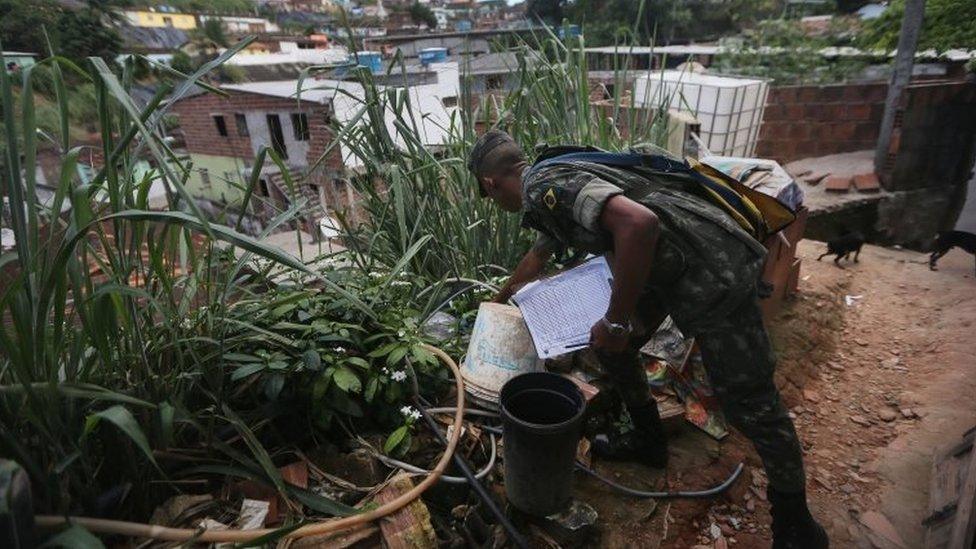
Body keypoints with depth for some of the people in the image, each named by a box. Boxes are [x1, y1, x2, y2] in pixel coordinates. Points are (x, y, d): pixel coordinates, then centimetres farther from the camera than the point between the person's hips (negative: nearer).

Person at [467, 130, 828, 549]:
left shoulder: (545, 185, -19)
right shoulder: (545, 192, 13)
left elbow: (638, 223, -35)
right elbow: (538, 255, 32)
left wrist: (616, 322, -23)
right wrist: (503, 295, 50)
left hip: (714, 270, -10)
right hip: (666, 264, 10)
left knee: (751, 404, 2)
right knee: (608, 345, 16)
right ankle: (650, 442, 34)